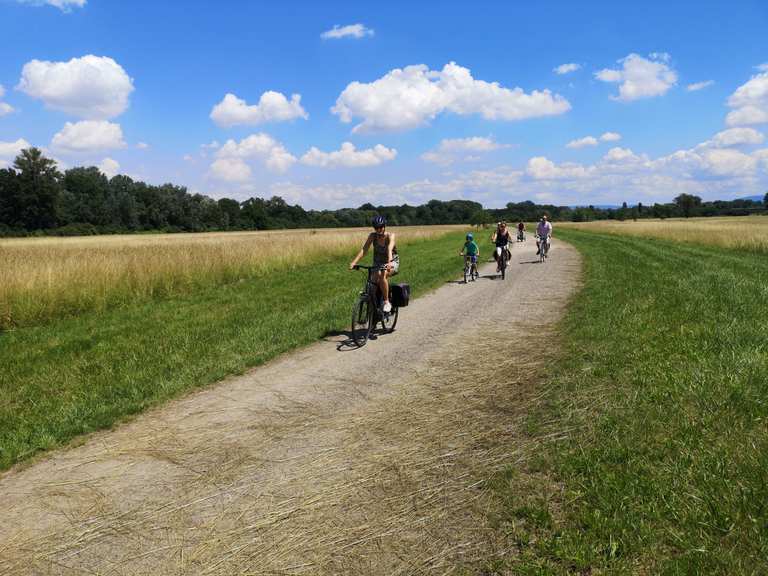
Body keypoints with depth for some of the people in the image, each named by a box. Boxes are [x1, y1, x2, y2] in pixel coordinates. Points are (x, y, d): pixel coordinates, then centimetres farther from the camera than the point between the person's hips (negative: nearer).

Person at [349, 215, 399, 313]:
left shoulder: (390, 235, -20)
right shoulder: (372, 236, -12)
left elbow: (390, 249, -38)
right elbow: (364, 249, -22)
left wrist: (389, 262, -56)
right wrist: (354, 262, -37)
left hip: (393, 262, -4)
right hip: (378, 262, 4)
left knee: (383, 275, -32)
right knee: (375, 281, -20)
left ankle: (387, 302, -21)